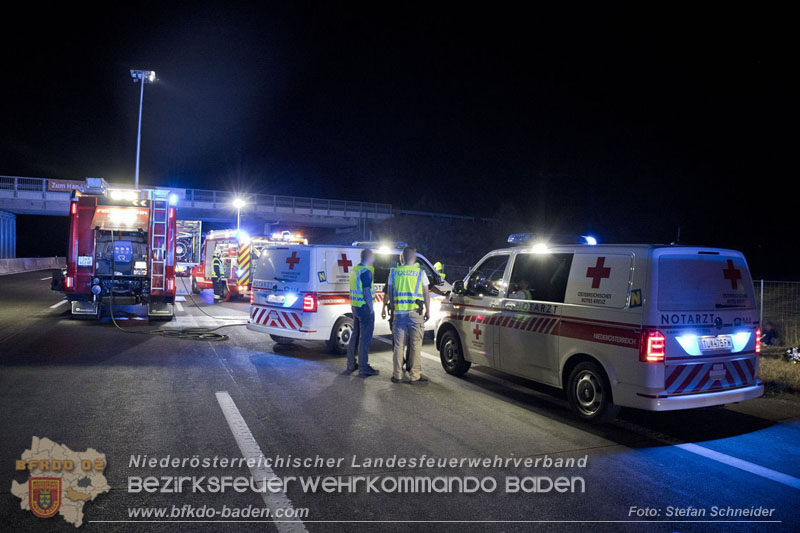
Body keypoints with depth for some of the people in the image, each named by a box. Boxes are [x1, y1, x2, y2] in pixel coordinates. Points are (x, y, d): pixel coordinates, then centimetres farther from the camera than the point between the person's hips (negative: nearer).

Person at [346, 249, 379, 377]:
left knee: (355, 335, 17)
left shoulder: (354, 269, 11)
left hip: (355, 306, 9)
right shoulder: (366, 271, -17)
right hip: (364, 308, -9)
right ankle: (364, 369, 3)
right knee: (365, 338, -2)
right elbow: (366, 292, -20)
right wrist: (371, 309, -16)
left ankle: (351, 365, 26)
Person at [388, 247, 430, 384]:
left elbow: (390, 293, 11)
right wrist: (428, 311, 11)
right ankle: (415, 376, 6)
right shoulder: (420, 272, -1)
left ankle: (397, 375, 13)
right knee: (415, 345, 3)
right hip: (415, 312, -2)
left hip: (399, 313, 3)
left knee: (399, 345, 9)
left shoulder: (394, 272, 5)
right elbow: (426, 294, 2)